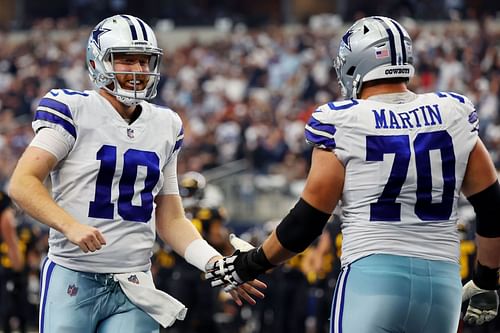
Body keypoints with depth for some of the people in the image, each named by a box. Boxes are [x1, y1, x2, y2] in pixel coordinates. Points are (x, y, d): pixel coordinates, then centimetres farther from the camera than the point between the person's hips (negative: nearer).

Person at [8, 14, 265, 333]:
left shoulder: (165, 125, 15)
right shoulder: (74, 109, -2)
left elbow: (171, 219, 18)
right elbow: (22, 183, -9)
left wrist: (217, 265, 5)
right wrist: (70, 226, -24)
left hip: (134, 287, 4)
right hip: (73, 279, -4)